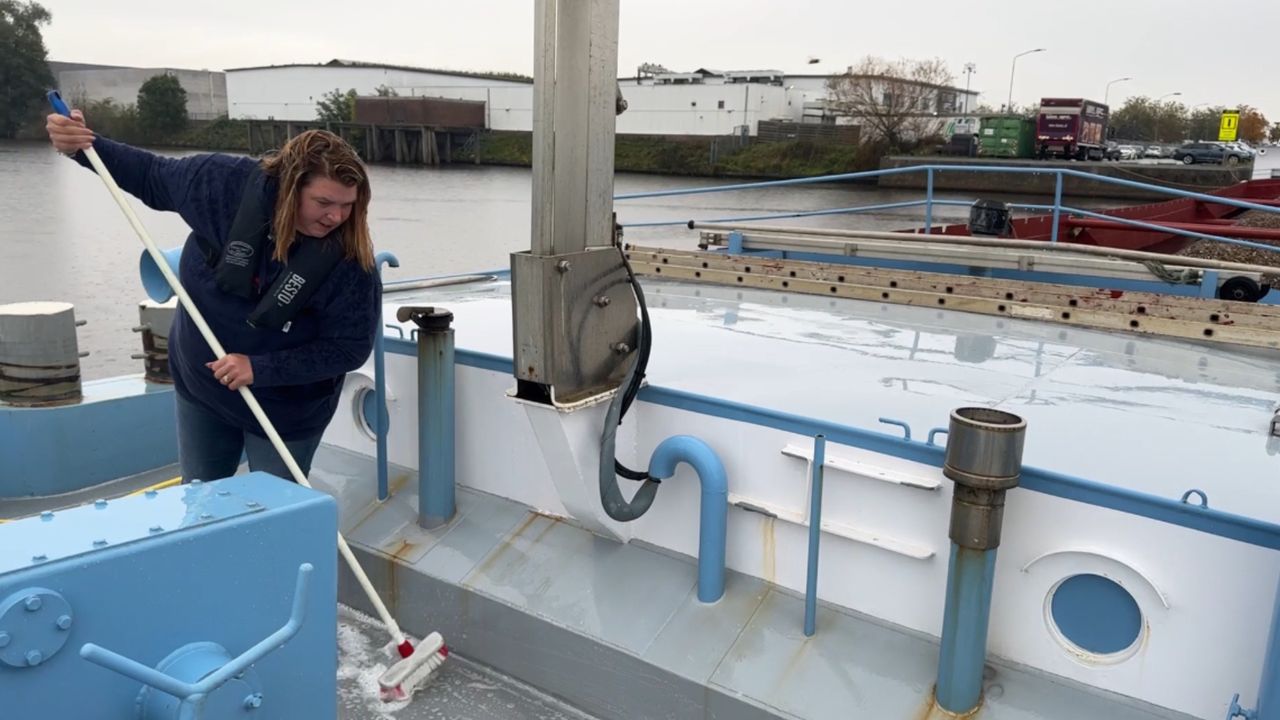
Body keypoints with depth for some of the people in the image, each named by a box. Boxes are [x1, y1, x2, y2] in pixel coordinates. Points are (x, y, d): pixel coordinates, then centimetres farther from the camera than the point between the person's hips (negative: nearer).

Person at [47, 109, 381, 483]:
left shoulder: (350, 257, -29)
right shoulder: (226, 181, -21)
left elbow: (351, 347, -23)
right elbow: (151, 176, -1)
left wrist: (259, 369, -30)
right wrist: (84, 147, -15)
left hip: (284, 409, -4)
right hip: (198, 385, 4)